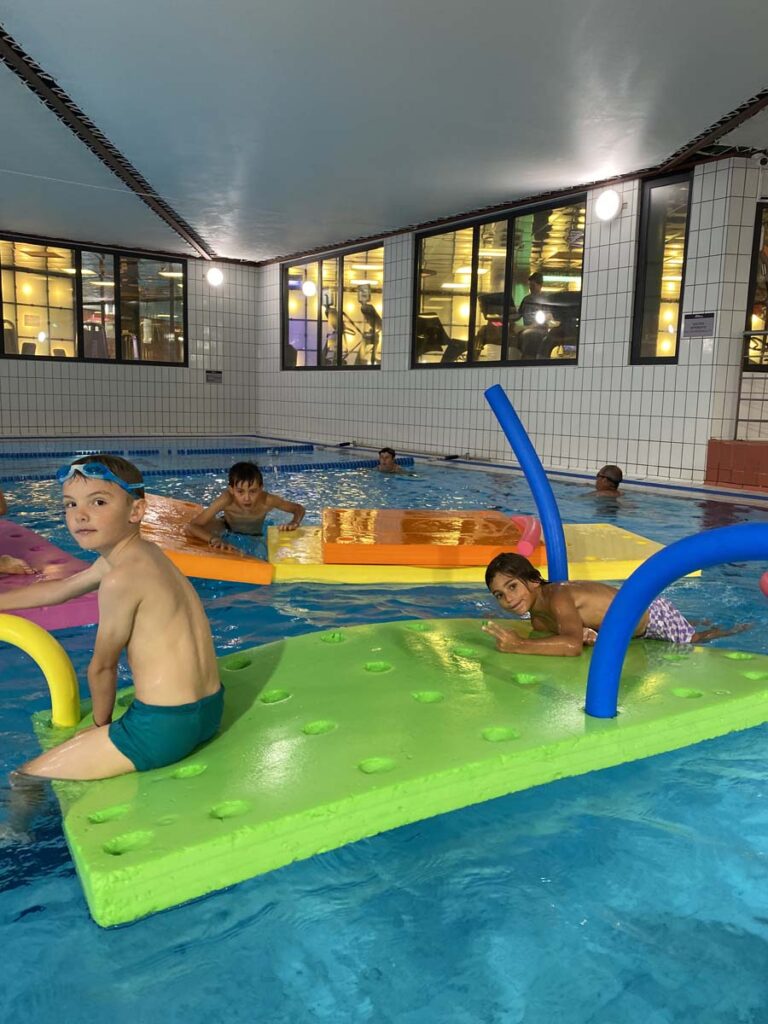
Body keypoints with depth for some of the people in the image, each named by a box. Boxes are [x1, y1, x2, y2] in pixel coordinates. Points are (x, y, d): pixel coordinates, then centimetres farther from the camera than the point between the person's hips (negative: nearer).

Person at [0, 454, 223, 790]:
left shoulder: (121, 577, -20)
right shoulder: (131, 553, 7)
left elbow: (102, 666, -7)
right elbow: (60, 588, 23)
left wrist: (100, 724, 9)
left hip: (166, 726, -9)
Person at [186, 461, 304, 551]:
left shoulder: (266, 500, -39)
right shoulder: (227, 500, -43)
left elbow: (299, 508, -22)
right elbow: (192, 527, -45)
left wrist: (294, 523, -45)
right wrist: (215, 539, -64)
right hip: (228, 526, -3)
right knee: (198, 529, -25)